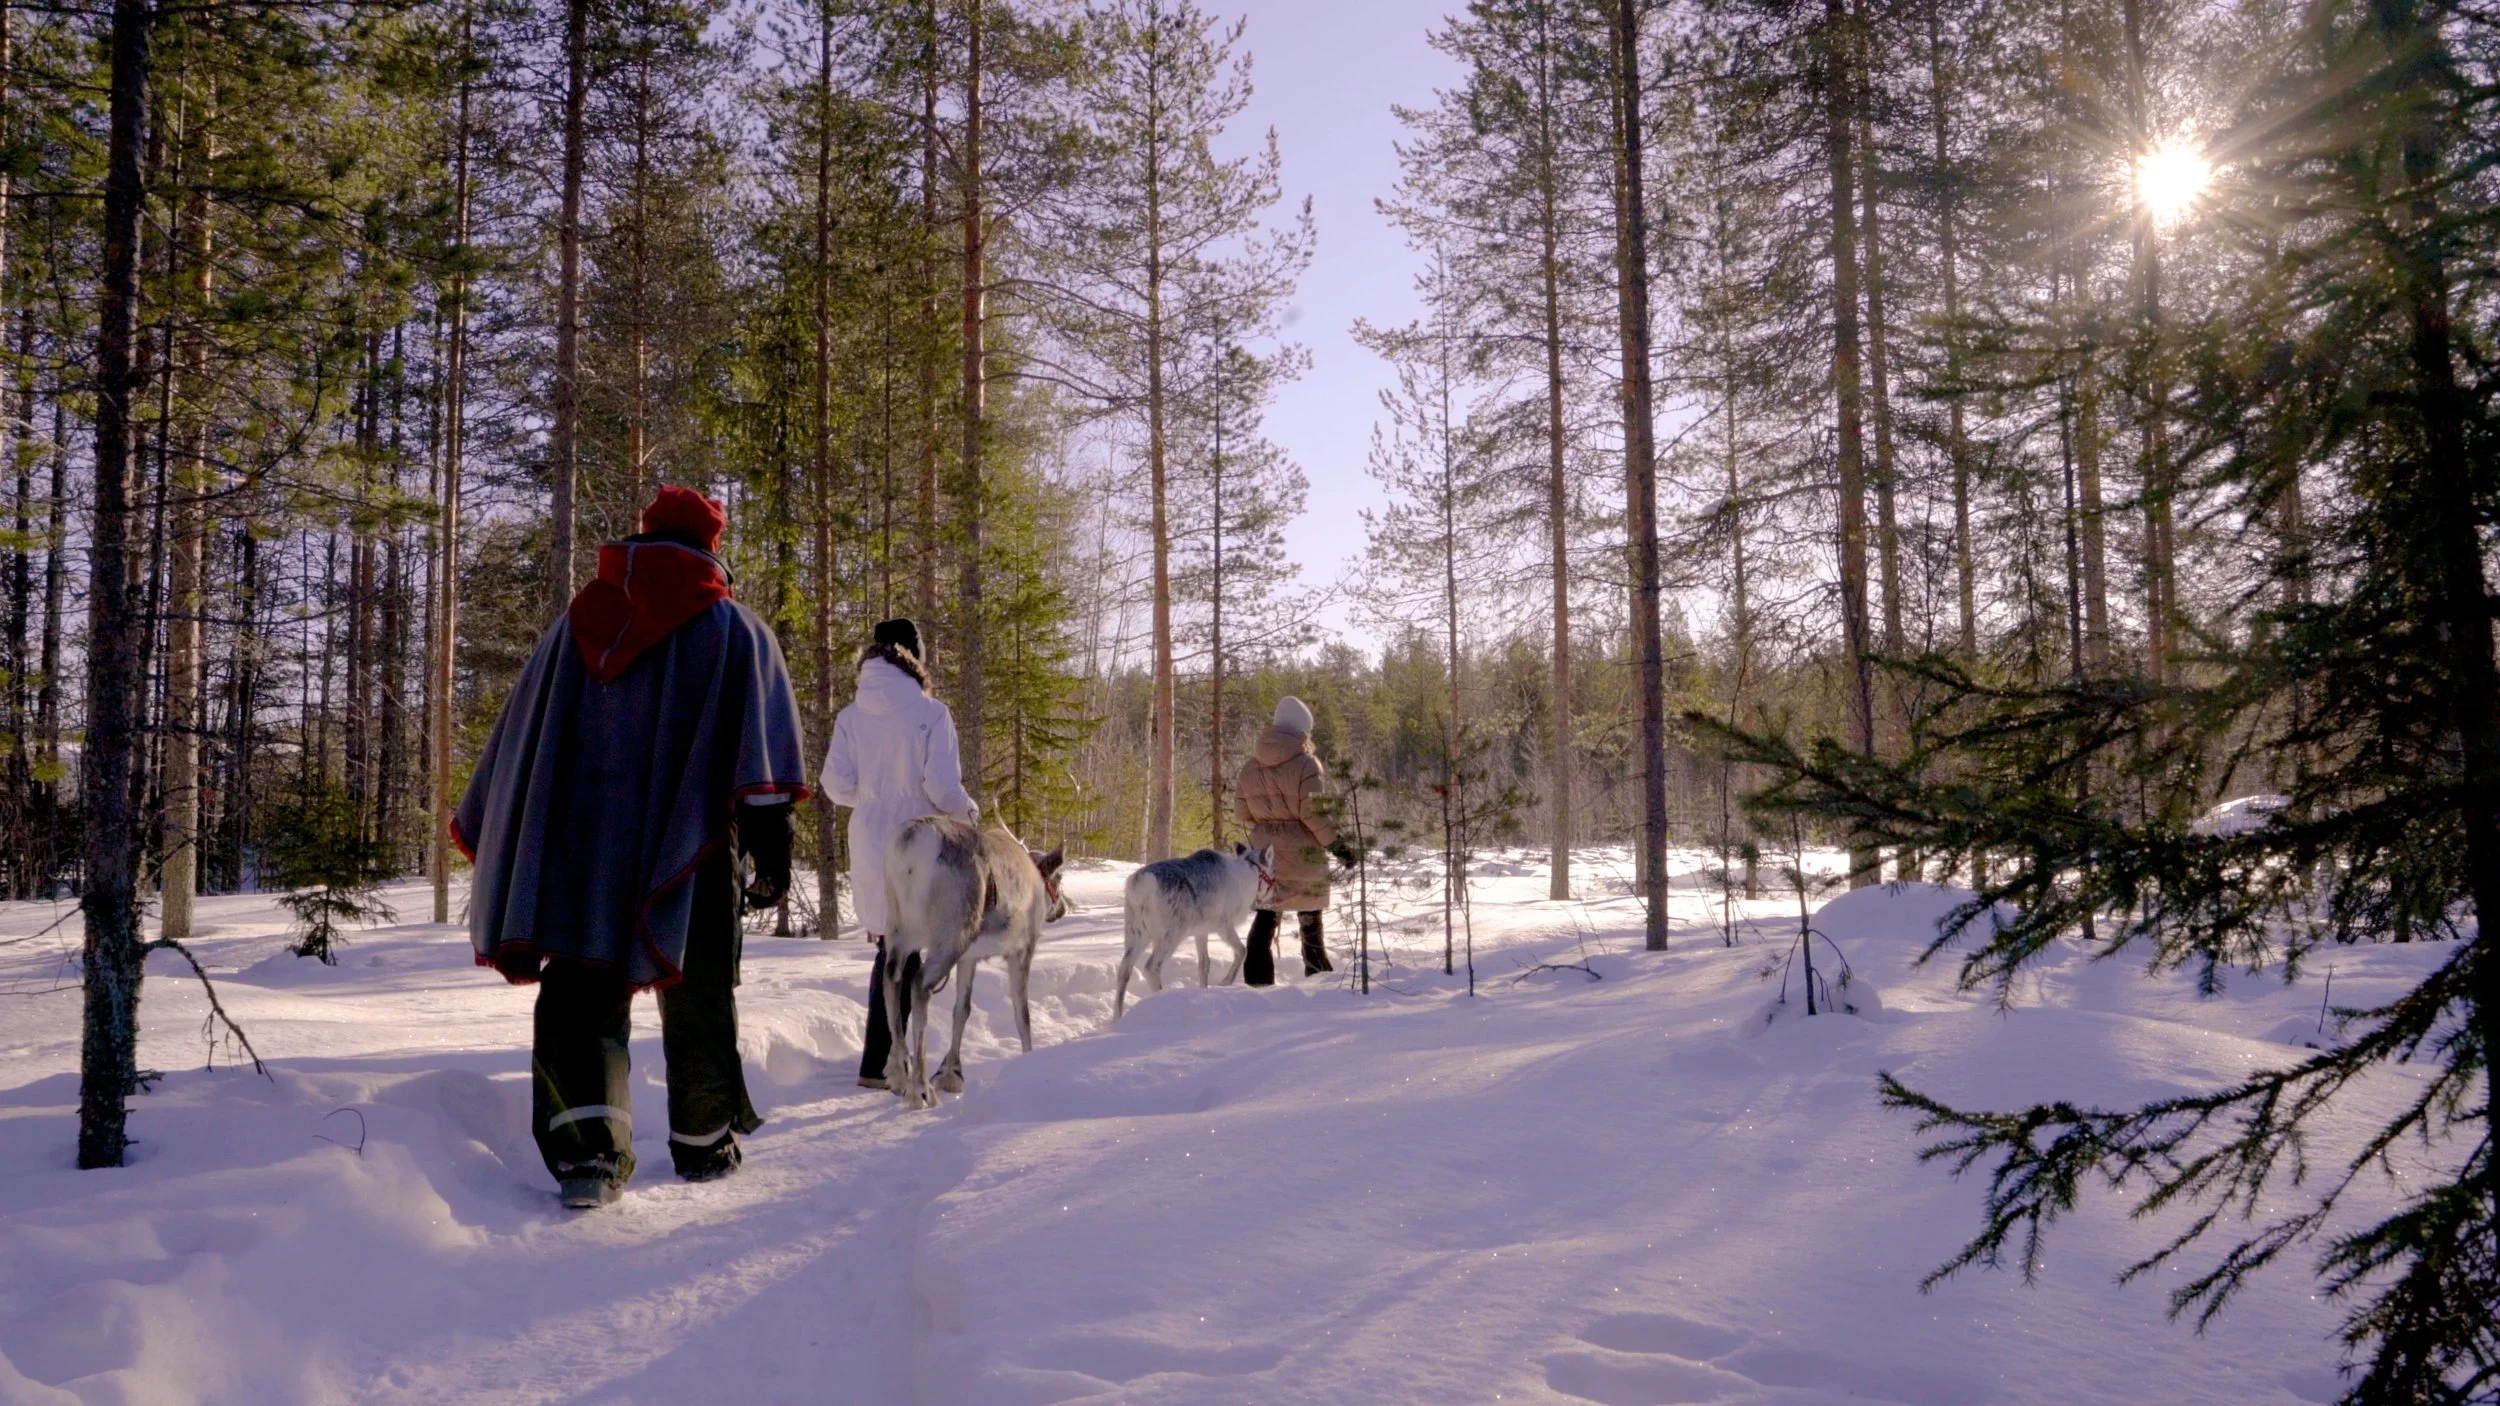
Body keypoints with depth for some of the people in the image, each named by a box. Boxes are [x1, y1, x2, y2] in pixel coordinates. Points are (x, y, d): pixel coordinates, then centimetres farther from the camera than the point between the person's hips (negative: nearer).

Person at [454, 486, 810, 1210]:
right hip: (687, 854, -2)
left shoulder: (575, 622, 16)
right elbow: (761, 735, -8)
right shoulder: (735, 627, 6)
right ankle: (704, 1143, 22)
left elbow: (520, 737, 17)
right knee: (697, 997, 11)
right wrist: (771, 835, -12)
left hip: (578, 846, 2)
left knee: (581, 994, 0)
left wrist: (494, 841, 23)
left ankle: (586, 1145, -19)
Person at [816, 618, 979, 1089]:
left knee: (891, 946, 17)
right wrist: (969, 814, 4)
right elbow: (943, 786, -15)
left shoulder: (851, 715, 1)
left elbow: (837, 787, 0)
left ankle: (884, 1057, 23)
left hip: (869, 847, 5)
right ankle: (879, 1063, 4)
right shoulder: (930, 713, -11)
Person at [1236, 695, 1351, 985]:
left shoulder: (1250, 766, 3)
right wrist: (1336, 845, -10)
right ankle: (1317, 972, 18)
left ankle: (1258, 977, 7)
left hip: (1264, 851, 4)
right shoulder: (1306, 764, -14)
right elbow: (1314, 813, -18)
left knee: (1266, 914, 10)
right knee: (1310, 915, 10)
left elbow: (1242, 810, 4)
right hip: (1303, 852, -4)